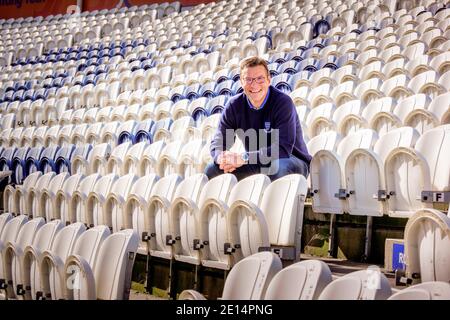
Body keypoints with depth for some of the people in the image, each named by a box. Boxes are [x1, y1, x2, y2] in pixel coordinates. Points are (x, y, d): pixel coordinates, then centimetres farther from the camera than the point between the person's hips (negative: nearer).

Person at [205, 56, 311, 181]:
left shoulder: (283, 102, -19)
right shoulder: (234, 105, -4)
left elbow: (283, 148, -28)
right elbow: (218, 143, -3)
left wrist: (244, 158, -33)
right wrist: (222, 158, -28)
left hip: (291, 161, -4)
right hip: (255, 164, 4)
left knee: (282, 167, -40)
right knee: (211, 170, -12)